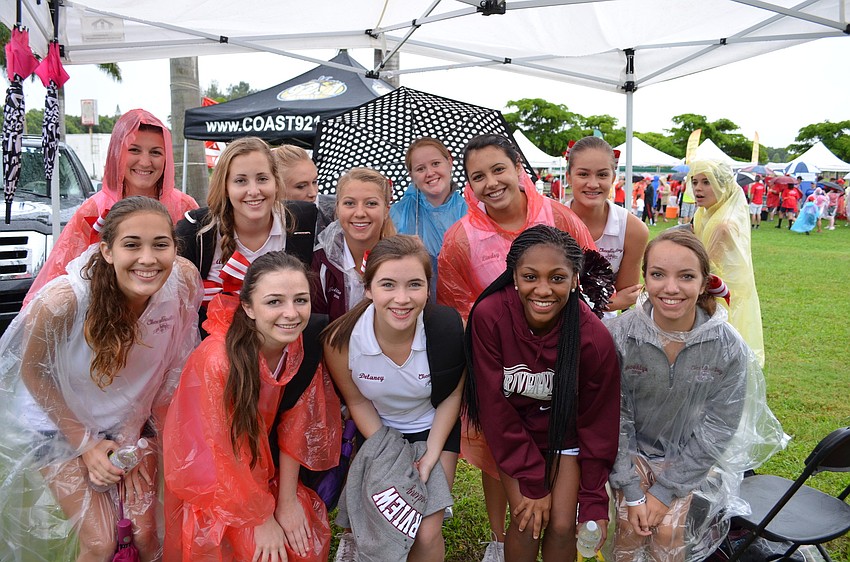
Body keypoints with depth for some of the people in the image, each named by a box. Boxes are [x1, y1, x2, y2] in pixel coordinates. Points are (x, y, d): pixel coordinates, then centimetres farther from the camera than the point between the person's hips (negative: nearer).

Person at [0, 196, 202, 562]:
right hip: (60, 422, -2)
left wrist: (132, 432, -5)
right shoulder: (62, 300, -33)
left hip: (131, 420, 3)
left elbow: (169, 365, -7)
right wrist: (85, 443, -9)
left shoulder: (184, 281, -24)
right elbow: (32, 372, -13)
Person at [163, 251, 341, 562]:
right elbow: (222, 457, -22)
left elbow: (295, 424, -7)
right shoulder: (217, 359, -32)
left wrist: (287, 500, -6)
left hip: (262, 470, 4)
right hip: (209, 480, -4)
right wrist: (262, 520, -13)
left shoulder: (302, 345, -16)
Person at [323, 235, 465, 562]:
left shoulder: (450, 328, -31)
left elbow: (453, 395, -11)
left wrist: (431, 456, -11)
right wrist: (388, 458, -13)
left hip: (435, 428, 0)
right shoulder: (341, 340, -29)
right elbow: (358, 402, -9)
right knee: (384, 530, 7)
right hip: (379, 430, 1)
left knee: (426, 534, -4)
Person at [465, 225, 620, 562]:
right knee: (527, 522, -9)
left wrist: (594, 502, -7)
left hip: (565, 430, 1)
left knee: (562, 525, -6)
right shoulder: (489, 316, -28)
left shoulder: (594, 338, -26)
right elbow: (494, 405, -18)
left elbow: (598, 422, -11)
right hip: (513, 432, 0)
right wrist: (533, 482, -15)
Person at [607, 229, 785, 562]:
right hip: (632, 451, 0)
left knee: (668, 532, -15)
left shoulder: (730, 348, -18)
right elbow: (615, 416, -14)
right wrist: (632, 491, -16)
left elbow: (717, 429, -13)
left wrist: (664, 491, -14)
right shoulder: (619, 335, -20)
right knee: (631, 527, -16)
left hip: (694, 459, 0)